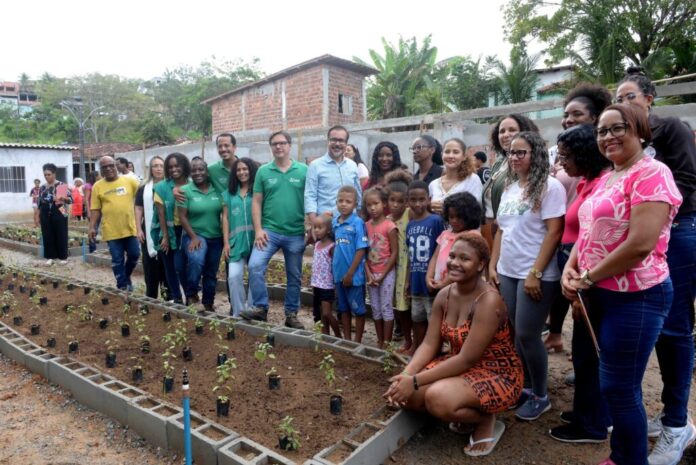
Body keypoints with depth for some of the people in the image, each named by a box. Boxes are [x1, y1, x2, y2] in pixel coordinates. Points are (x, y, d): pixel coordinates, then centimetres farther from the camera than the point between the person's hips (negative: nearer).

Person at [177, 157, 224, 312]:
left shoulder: (217, 189, 1)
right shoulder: (185, 190, -6)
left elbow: (224, 213, 6)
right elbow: (182, 216, -8)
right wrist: (193, 237, -16)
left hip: (216, 237, 3)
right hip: (195, 235, -3)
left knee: (211, 273, 13)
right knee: (196, 260, -32)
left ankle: (208, 303, 35)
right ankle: (191, 294, -7)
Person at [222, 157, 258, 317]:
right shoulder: (229, 193, 13)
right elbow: (225, 217, 11)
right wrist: (226, 242, 3)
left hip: (255, 241, -2)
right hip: (236, 241, 2)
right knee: (234, 276, -5)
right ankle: (238, 313, 7)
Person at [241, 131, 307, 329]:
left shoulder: (303, 171, -1)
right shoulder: (263, 171, 3)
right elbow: (256, 202, 3)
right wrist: (258, 229, -6)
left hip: (296, 234, 0)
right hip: (270, 230, 1)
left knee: (294, 276, 10)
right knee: (255, 266, -14)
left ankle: (291, 314, 25)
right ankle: (260, 308, 3)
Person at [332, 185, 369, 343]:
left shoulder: (357, 222, -13)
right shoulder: (334, 222, 5)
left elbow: (361, 250, -14)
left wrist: (350, 273, -14)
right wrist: (335, 270, 7)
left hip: (354, 274, -6)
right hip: (339, 273, 6)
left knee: (358, 309, 8)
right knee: (343, 308, 17)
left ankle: (357, 341, 21)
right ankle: (346, 339, 31)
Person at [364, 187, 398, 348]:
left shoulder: (389, 226, -12)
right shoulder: (366, 226, 4)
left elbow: (395, 253, -12)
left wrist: (382, 275, -12)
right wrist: (368, 274, -6)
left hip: (386, 273, -5)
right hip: (371, 274, 5)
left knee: (386, 308, 2)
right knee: (375, 309, 12)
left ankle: (387, 343, 13)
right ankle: (379, 342, 25)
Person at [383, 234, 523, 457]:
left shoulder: (489, 301, -26)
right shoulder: (444, 295, -4)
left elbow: (467, 359, -28)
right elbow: (429, 344, -3)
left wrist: (415, 381, -28)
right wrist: (406, 375, -21)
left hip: (497, 375, -7)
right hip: (459, 366, 7)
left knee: (437, 398, -32)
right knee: (405, 392, -12)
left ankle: (486, 420, 0)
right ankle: (464, 414, 12)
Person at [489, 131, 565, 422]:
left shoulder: (549, 187, -9)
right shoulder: (509, 188, 12)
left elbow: (554, 233, -15)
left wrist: (535, 273, -19)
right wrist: (493, 265, 10)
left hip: (535, 275, -7)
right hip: (508, 272, 7)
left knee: (527, 334, -2)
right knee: (516, 333, 12)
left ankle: (540, 396, 19)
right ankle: (527, 387, 30)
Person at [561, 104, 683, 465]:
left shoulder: (651, 173, -14)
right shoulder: (605, 179, 13)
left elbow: (641, 244, -24)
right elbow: (589, 231, 16)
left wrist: (587, 278, -15)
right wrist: (570, 269, -1)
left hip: (635, 298, -8)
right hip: (602, 294, 9)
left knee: (619, 389, 2)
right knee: (615, 385, 20)